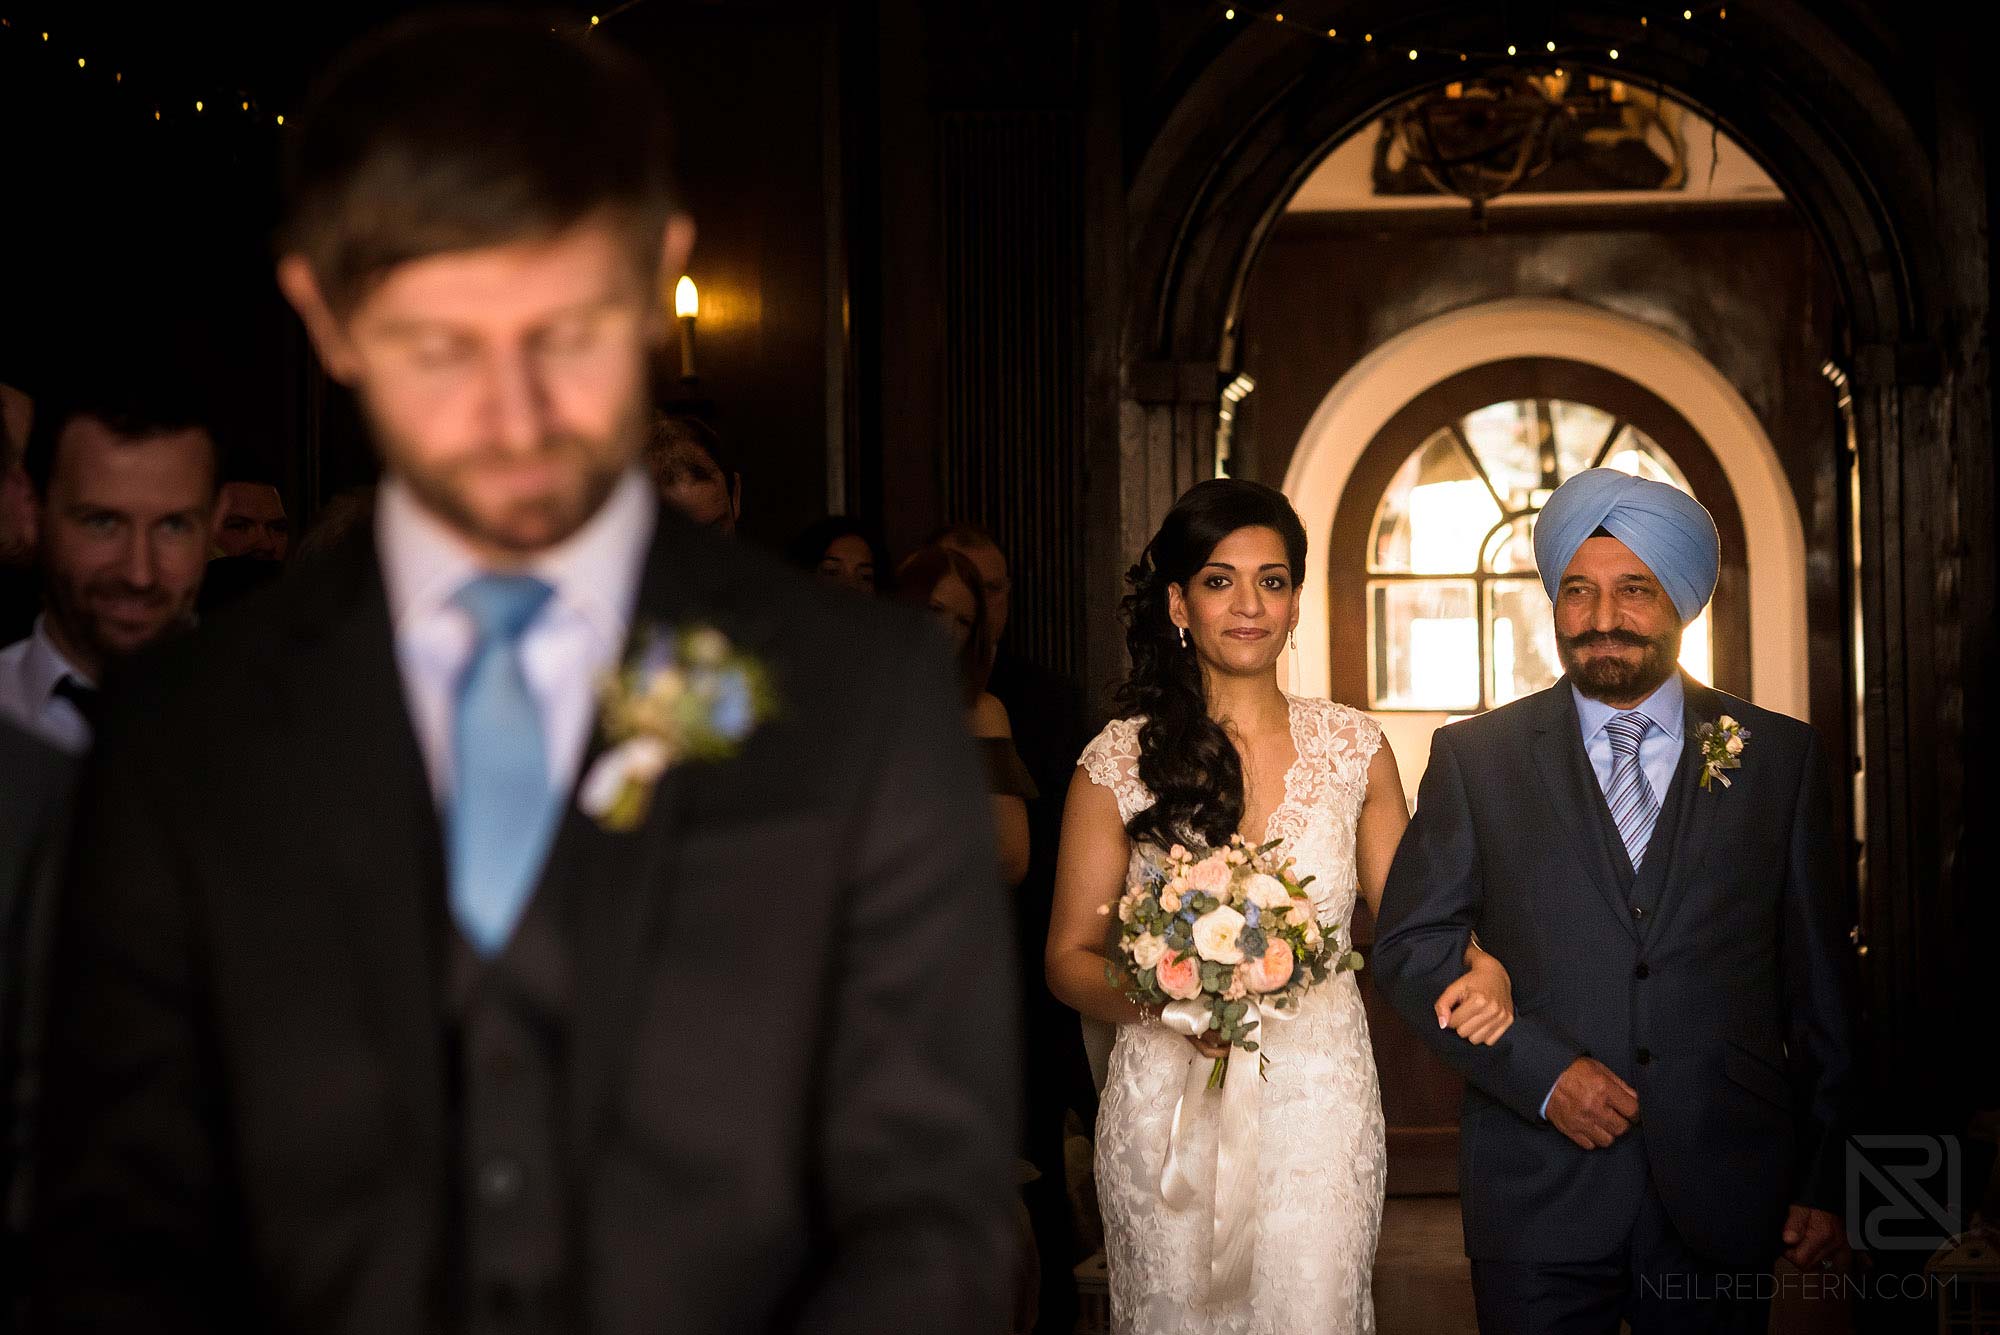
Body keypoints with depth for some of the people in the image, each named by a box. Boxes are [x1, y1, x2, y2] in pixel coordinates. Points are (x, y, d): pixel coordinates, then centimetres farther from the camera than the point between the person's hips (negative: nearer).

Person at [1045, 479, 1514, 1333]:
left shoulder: (1354, 747, 3)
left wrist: (1478, 965, -12)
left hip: (1322, 1101, 1)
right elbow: (1069, 957, 1)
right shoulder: (1120, 759, -2)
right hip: (1170, 1107, -1)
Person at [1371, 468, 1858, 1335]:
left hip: (1721, 1196, 1)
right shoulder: (1475, 757, 4)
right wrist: (1540, 1070, -12)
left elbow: (1818, 981, 6)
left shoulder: (1779, 758, 5)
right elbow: (1410, 944, 0)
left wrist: (1826, 1180, 5)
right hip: (1536, 1196, -1)